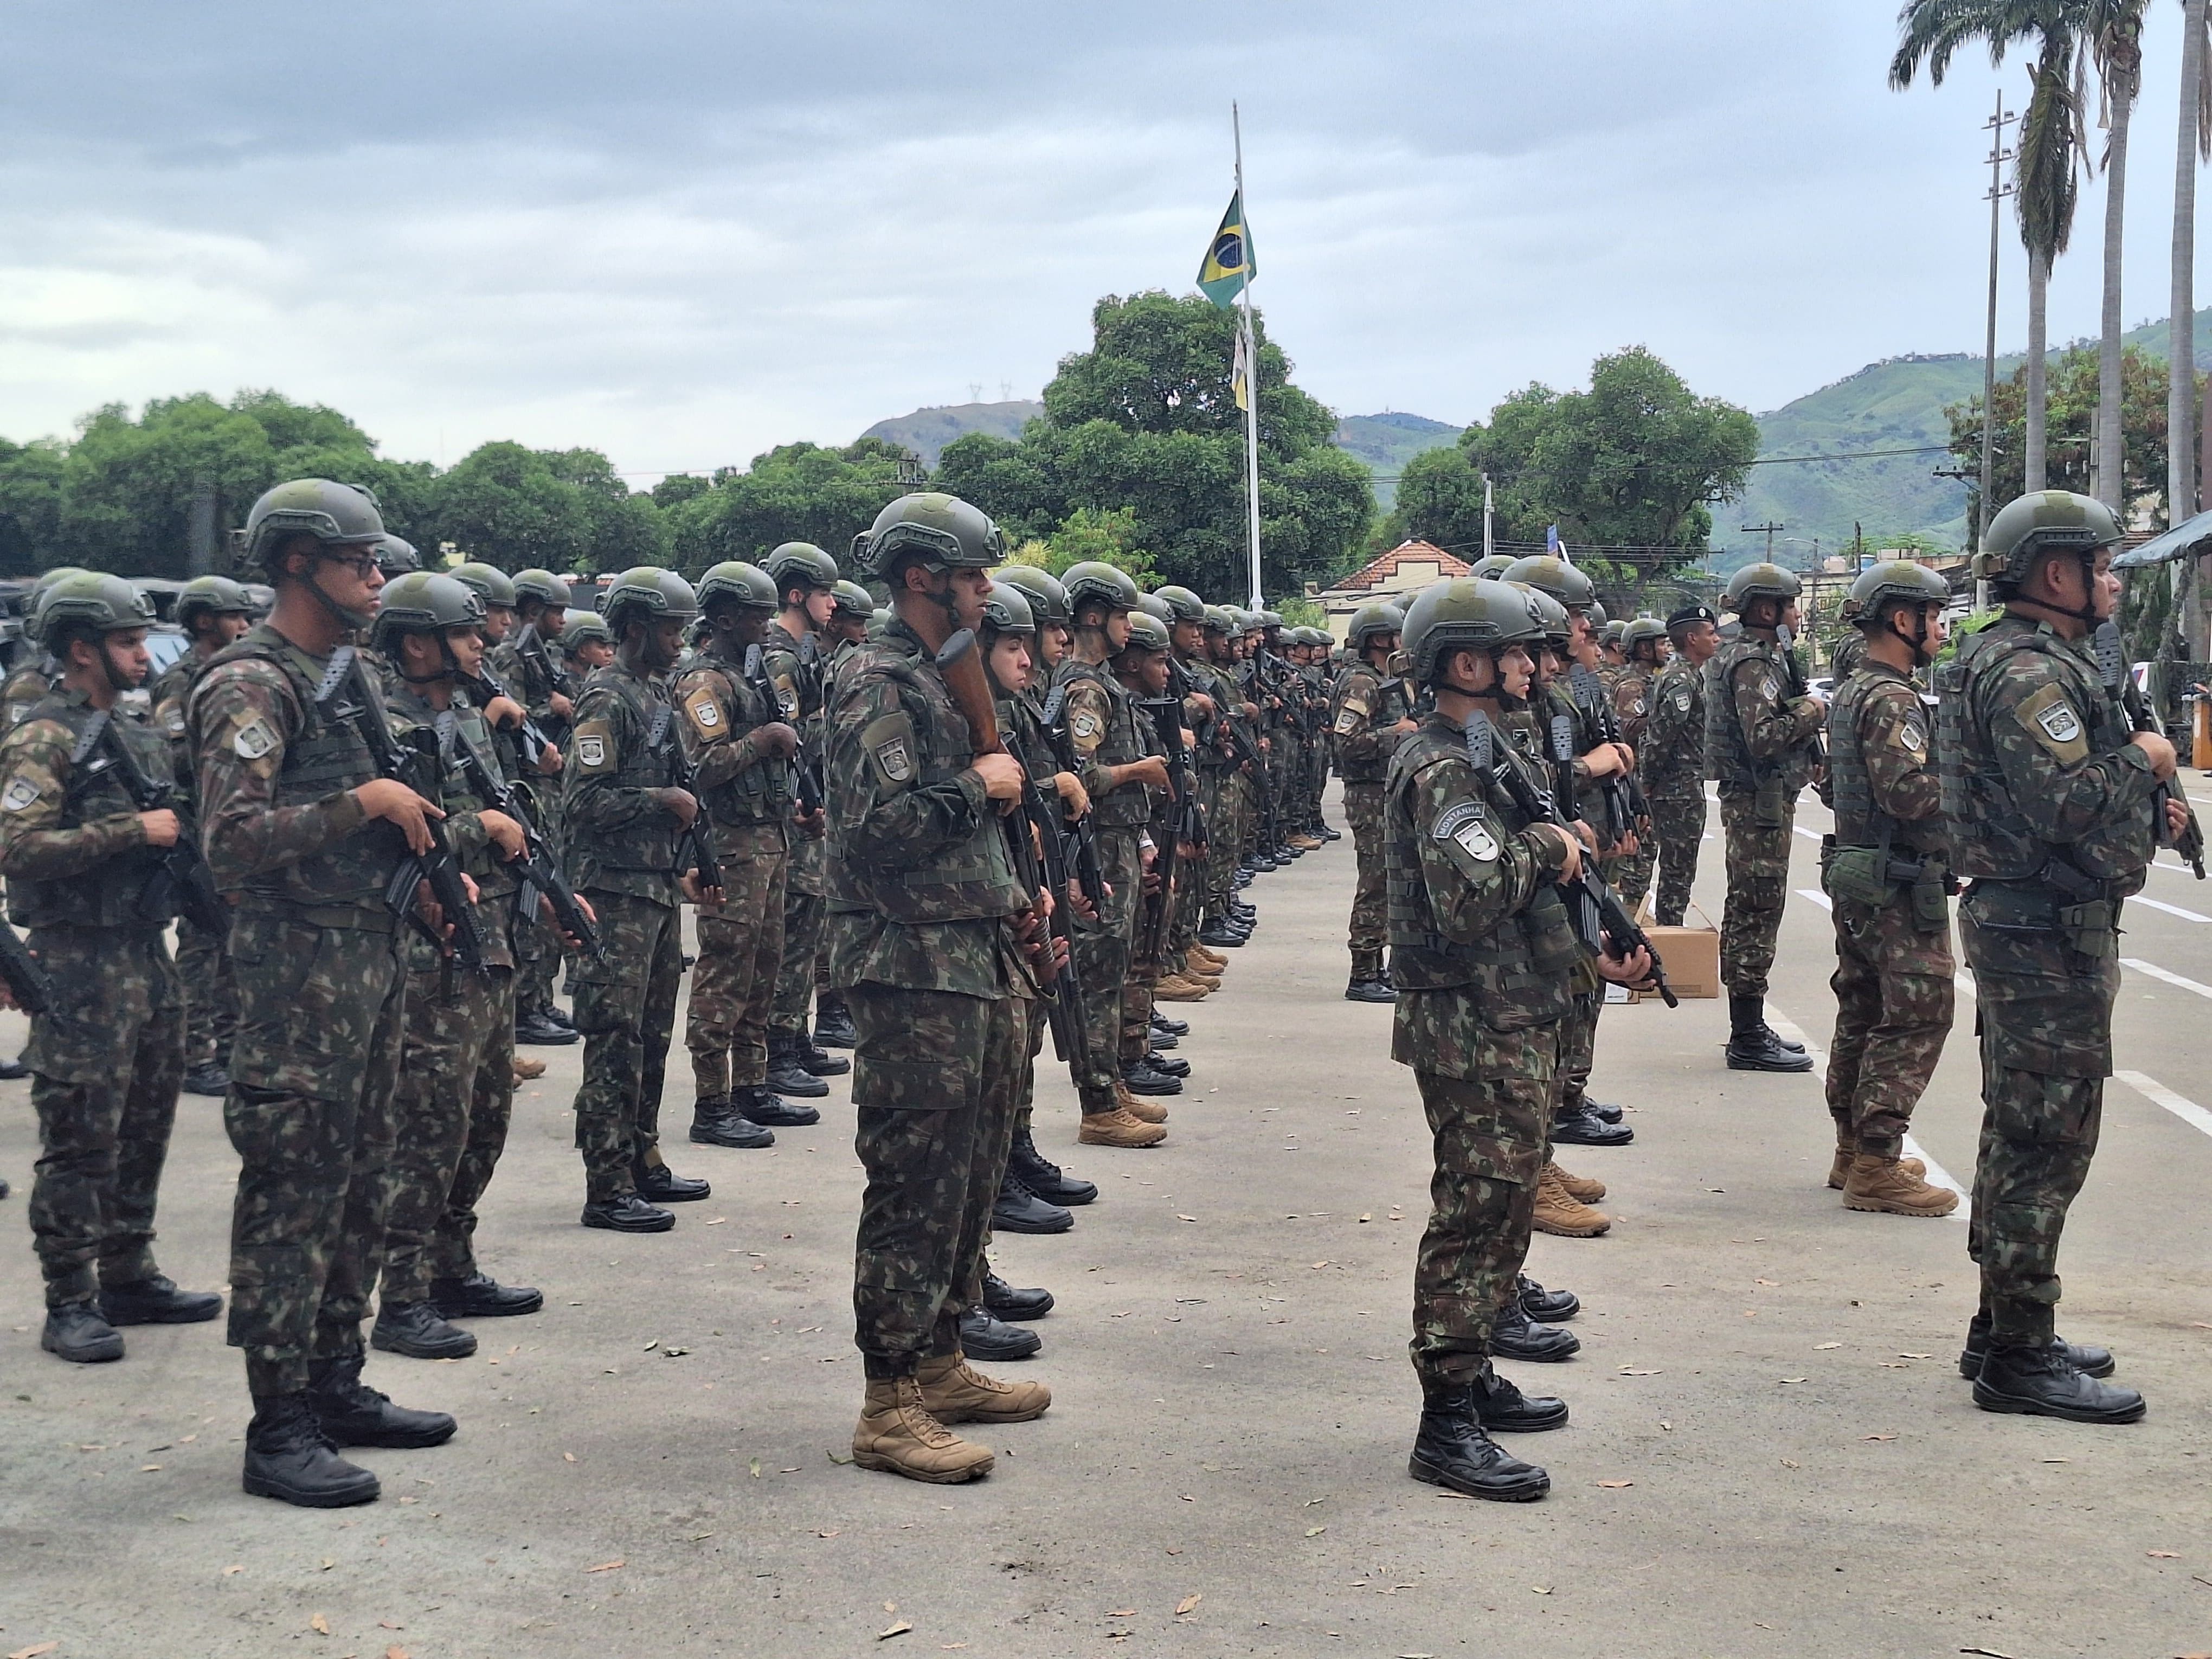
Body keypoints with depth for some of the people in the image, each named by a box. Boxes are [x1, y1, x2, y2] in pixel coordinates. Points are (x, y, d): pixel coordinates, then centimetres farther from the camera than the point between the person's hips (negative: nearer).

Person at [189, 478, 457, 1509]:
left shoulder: (351, 677, 15)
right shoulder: (252, 686, -13)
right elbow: (231, 841, -22)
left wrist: (417, 871, 10)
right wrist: (363, 802, -20)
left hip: (374, 953, 9)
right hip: (300, 967, -9)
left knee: (358, 1186, 14)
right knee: (292, 1199, -5)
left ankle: (337, 1385, 25)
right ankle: (280, 1429, 2)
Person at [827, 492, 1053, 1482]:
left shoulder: (946, 678, 18)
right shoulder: (878, 685, -13)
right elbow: (878, 823, -25)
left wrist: (1009, 907, 16)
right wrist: (978, 785, -14)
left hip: (979, 963, 10)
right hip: (915, 969, -10)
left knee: (972, 1174, 15)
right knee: (916, 1184, -7)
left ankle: (939, 1363, 26)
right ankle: (890, 1406, -1)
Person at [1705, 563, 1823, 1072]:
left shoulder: (1759, 657, 18)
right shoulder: (1754, 663, -16)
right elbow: (1763, 737, -26)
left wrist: (1799, 708, 9)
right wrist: (1810, 712, -14)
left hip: (1752, 801, 11)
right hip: (1762, 803, -11)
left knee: (1747, 913, 14)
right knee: (1757, 913, -8)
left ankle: (1748, 1030, 21)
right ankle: (1749, 1038, -6)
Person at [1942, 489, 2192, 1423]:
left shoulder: (2039, 661, 17)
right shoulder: (2027, 671, -18)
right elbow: (2070, 802, -27)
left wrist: (2146, 809, 10)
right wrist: (2144, 763, -10)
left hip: (2030, 928, 11)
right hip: (2050, 934, -11)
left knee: (2023, 1138, 16)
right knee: (2044, 1145, -7)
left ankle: (2004, 1333, 26)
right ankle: (2019, 1361, -1)